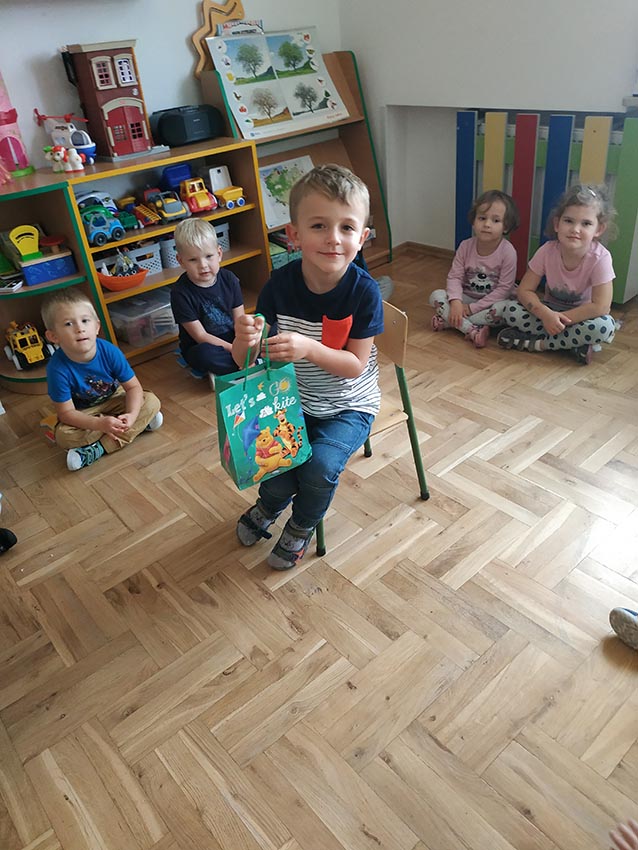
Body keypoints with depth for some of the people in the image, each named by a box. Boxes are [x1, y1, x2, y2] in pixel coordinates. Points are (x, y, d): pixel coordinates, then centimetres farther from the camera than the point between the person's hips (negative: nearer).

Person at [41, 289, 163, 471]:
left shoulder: (109, 352, -25)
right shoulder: (58, 368, -30)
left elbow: (133, 386, -17)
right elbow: (66, 412, -24)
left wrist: (132, 414, -37)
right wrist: (100, 424, -38)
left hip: (114, 400, 2)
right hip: (84, 413, -2)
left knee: (152, 402, -20)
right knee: (63, 435, -29)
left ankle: (98, 449, -24)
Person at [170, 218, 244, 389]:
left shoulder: (229, 279, -5)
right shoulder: (181, 293, -17)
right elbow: (200, 336, -16)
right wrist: (235, 349, -23)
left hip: (232, 338, 5)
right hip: (202, 346, -4)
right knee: (204, 354, -39)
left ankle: (224, 371, -20)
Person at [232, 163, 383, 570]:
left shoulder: (364, 291, -20)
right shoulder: (280, 285, -15)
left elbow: (355, 365, -18)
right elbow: (246, 361, -11)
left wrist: (308, 348, -35)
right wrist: (245, 340, -35)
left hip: (348, 404, -2)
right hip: (291, 398, 2)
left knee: (321, 464, -24)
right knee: (275, 465, -15)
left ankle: (302, 526, 14)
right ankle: (270, 505, 28)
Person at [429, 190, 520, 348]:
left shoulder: (508, 251, -18)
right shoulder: (466, 246, -8)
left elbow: (504, 288, -18)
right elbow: (455, 276, -8)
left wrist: (473, 307, -21)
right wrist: (456, 301, -28)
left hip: (492, 301, -3)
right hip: (467, 298, 3)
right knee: (436, 296, -20)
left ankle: (448, 320, -27)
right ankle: (473, 330, -31)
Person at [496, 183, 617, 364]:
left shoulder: (600, 258, -24)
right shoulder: (547, 251, -17)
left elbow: (600, 307, -26)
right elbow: (525, 290, -14)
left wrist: (559, 319, -27)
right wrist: (546, 315, -31)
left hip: (580, 316, -2)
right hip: (549, 310, 3)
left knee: (605, 326, -36)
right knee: (509, 311, -23)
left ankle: (535, 343, -23)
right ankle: (575, 343, -21)